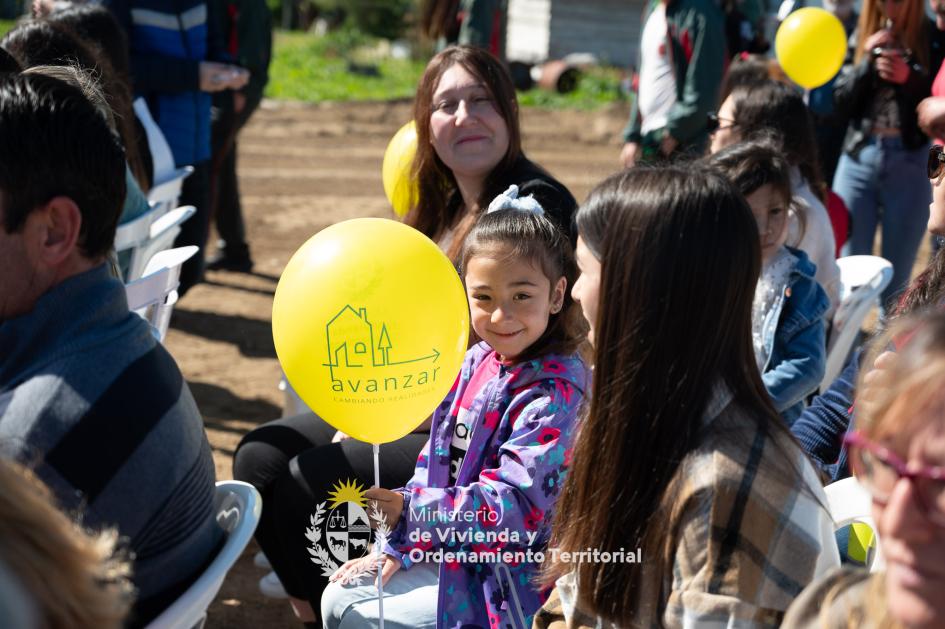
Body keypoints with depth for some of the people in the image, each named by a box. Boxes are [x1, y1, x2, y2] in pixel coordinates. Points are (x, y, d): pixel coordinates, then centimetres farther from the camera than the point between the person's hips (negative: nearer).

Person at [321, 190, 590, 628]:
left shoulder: (555, 393, -23)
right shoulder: (477, 362, 3)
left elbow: (515, 503, -29)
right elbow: (437, 462, 12)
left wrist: (410, 513, -36)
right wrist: (399, 547, 9)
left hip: (508, 587, -8)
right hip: (454, 555, 8)